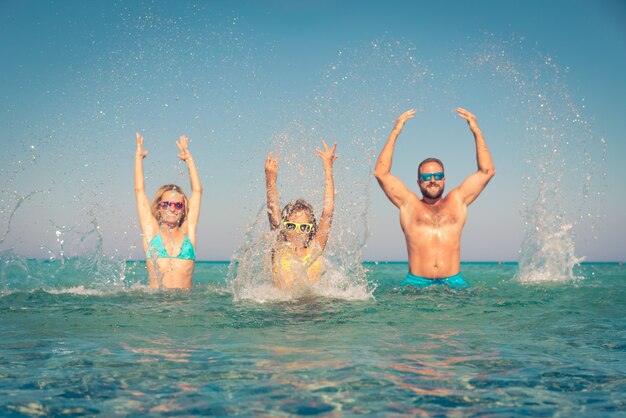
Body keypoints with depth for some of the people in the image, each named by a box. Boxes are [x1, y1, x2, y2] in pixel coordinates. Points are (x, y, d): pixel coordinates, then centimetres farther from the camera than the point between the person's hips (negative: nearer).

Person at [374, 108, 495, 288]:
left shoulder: (457, 201, 17)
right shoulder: (408, 204, 13)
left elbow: (487, 171, 17)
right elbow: (381, 173, 7)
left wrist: (477, 132, 13)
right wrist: (394, 133, 6)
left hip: (453, 282, 2)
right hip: (416, 282, -1)